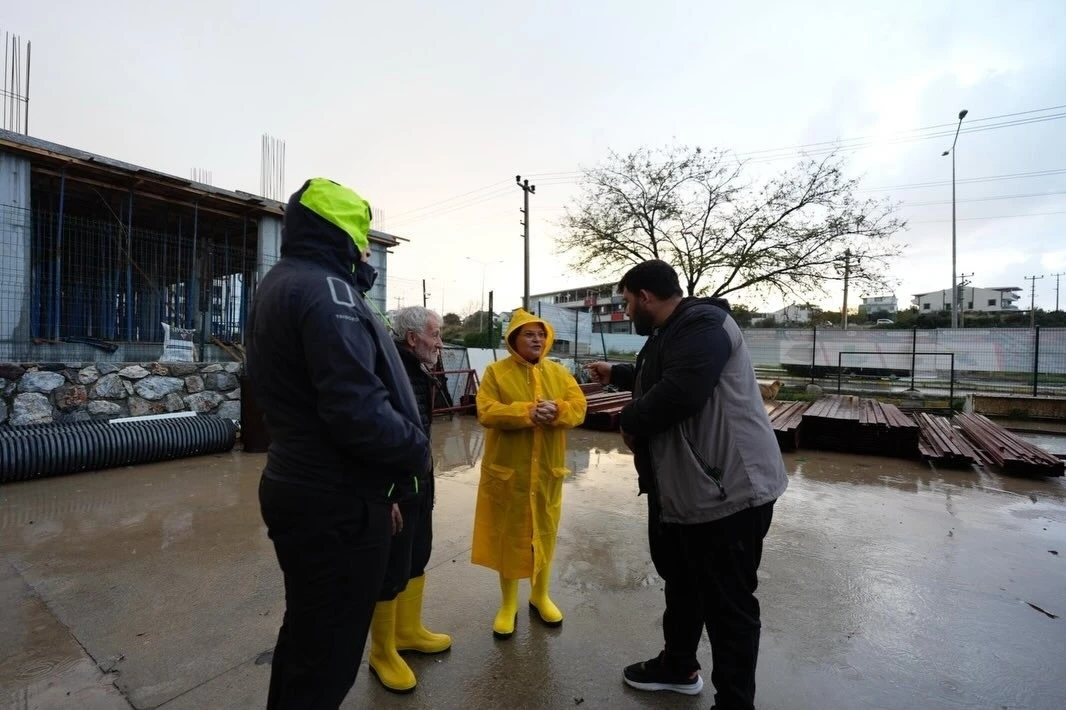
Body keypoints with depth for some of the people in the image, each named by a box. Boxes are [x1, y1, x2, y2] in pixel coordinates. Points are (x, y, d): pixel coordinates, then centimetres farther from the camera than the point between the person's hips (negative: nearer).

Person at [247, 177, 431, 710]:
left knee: (305, 632, 27)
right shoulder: (327, 290, -19)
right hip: (337, 501, -10)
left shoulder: (277, 285, 14)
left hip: (297, 486, 10)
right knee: (329, 651, 9)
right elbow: (358, 412, -29)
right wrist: (418, 451, -13)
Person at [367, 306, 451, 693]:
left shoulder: (419, 373, 6)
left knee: (417, 558, 22)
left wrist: (425, 479, 16)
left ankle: (408, 631, 43)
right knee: (391, 569, 8)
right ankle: (382, 653, 31)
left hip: (420, 483, 9)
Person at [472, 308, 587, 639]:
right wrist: (526, 412, -26)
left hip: (547, 470, 3)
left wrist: (556, 410, -23)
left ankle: (540, 596, 39)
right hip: (507, 468, -3)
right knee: (508, 534, 10)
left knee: (545, 532, 16)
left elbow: (578, 408, -3)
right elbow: (487, 413, -15)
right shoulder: (496, 371, -5)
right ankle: (508, 603, 31)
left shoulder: (559, 372, 5)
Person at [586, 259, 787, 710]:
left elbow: (679, 393, -33)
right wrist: (616, 374, 41)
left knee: (727, 603, 7)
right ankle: (678, 666, 48)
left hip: (727, 490, -11)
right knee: (681, 583, 26)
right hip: (682, 487, 11)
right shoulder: (672, 332, 15)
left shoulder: (701, 324, -19)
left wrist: (630, 421, -16)